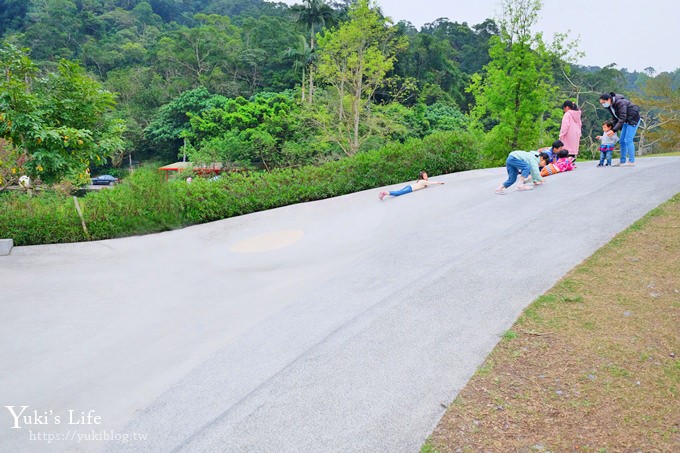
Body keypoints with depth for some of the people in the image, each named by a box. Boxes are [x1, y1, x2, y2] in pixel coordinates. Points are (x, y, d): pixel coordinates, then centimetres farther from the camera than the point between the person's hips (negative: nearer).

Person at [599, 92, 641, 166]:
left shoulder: (620, 103, -29)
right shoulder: (610, 105, -1)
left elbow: (622, 119, -32)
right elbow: (614, 118, 6)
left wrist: (614, 130, -34)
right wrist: (612, 128, -4)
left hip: (633, 119, -9)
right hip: (626, 121, 9)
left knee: (628, 140, -14)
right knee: (622, 140, 6)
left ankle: (631, 161, -12)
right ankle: (622, 161, 10)